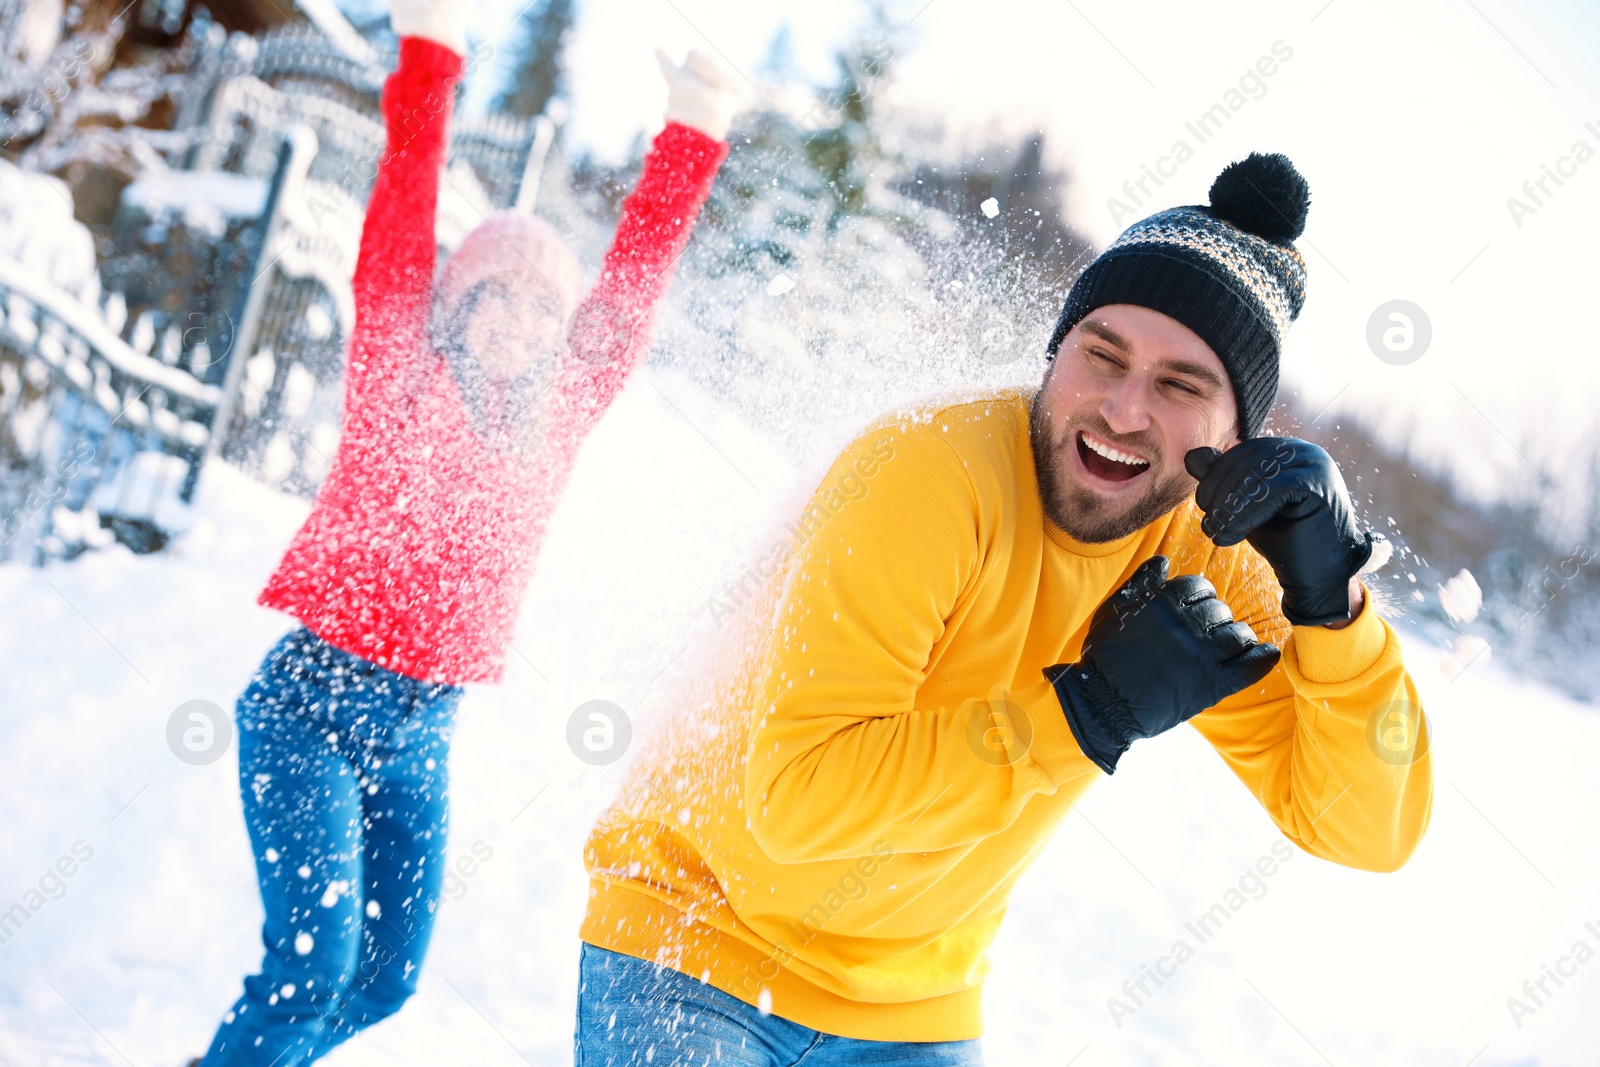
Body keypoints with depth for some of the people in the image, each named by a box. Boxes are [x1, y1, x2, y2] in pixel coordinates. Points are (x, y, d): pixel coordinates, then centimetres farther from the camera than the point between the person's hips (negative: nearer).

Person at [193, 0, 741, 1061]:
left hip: (423, 733, 5)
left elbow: (633, 285, 8)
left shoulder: (561, 410, 7)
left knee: (388, 975, 8)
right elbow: (401, 223, -9)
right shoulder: (400, 372, -3)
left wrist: (693, 140, 6)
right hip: (312, 704, -5)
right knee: (314, 963, -14)